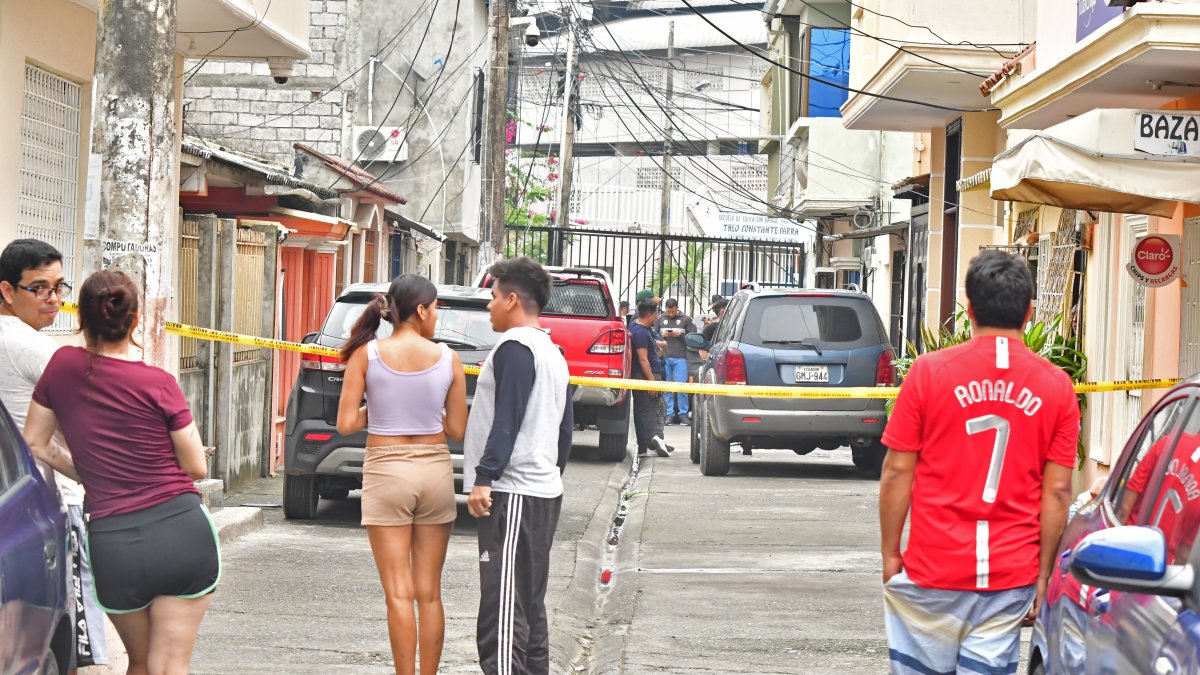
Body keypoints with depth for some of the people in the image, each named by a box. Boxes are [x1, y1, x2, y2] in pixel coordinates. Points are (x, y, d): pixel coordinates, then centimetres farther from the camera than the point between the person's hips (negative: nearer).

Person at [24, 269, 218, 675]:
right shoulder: (158, 383, -7)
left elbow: (35, 446, 10)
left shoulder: (63, 366, 0)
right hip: (182, 530, -2)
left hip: (113, 542, 2)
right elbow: (196, 468, 0)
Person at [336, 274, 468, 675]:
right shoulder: (448, 359, -3)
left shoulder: (367, 354, -6)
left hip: (386, 471, -2)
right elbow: (457, 430, 2)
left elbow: (346, 424, -7)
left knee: (399, 593, 1)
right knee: (429, 593, 10)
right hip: (435, 473, 2)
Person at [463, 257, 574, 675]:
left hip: (513, 492, -10)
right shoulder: (552, 353, 19)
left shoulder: (515, 348, -10)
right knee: (529, 604, 13)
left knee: (503, 607, -13)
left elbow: (507, 421, -18)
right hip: (544, 491, 10)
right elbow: (564, 429, 22)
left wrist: (485, 477, -19)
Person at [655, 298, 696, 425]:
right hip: (664, 357, 2)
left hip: (680, 357, -2)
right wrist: (662, 335, -7)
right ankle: (669, 414, 8)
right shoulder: (660, 319, 10)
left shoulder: (686, 319, 6)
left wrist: (680, 335, -10)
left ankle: (683, 414, 2)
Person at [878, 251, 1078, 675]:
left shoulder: (929, 372, -4)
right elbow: (1057, 491, 0)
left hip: (933, 570, -1)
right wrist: (1043, 575, 7)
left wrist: (889, 555, 7)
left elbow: (897, 473, -3)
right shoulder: (1056, 387, 0)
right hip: (1012, 575, 1)